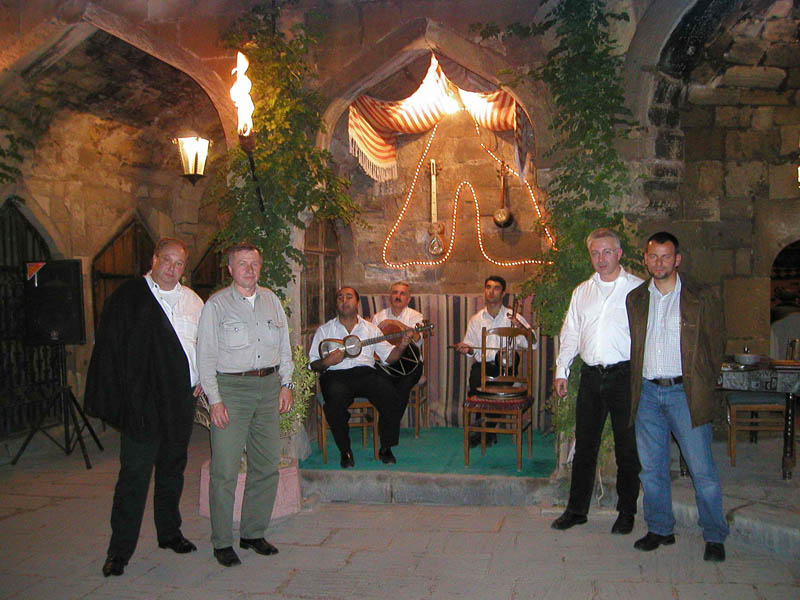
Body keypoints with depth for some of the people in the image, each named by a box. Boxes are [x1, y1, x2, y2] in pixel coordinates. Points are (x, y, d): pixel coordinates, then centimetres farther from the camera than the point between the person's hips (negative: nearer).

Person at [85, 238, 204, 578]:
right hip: (142, 401, -5)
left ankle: (169, 533, 31)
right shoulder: (128, 297, -4)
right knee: (134, 475, -3)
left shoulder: (192, 300, 10)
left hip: (181, 401, 5)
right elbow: (108, 347, -7)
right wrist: (119, 397, -13)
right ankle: (120, 550, 7)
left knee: (173, 469, 16)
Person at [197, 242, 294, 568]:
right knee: (225, 469, -5)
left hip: (268, 386, 5)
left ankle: (253, 533, 22)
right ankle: (222, 542, 7)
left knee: (266, 465, 8)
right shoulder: (217, 304, -1)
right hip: (231, 388, -5)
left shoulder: (271, 300, 13)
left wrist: (286, 385, 11)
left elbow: (284, 345, 18)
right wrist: (214, 400, -11)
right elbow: (206, 355, -4)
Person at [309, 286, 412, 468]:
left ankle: (385, 448, -5)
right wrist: (327, 362, -11)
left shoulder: (370, 328, 19)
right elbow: (312, 364, 10)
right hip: (336, 375, -1)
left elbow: (388, 356, 14)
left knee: (391, 398, -25)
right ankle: (345, 451, -13)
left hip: (365, 372, 2)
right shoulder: (324, 330, 14)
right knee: (335, 401, -35)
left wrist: (402, 346, -5)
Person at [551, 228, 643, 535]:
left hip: (624, 375, -4)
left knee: (627, 447, 5)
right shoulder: (582, 291, 13)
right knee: (584, 444, 9)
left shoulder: (638, 288, 0)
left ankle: (626, 512, 19)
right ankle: (576, 509, 19)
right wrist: (561, 370, 10)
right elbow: (570, 334, 17)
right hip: (591, 376, 4)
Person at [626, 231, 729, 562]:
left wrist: (703, 386, 1)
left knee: (702, 469, -2)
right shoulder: (635, 299, 9)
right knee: (651, 468, 10)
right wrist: (637, 384, 8)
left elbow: (716, 345, 4)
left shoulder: (702, 299, 0)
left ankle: (715, 537, 13)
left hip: (684, 393, -3)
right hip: (647, 393, 4)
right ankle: (659, 529, 24)